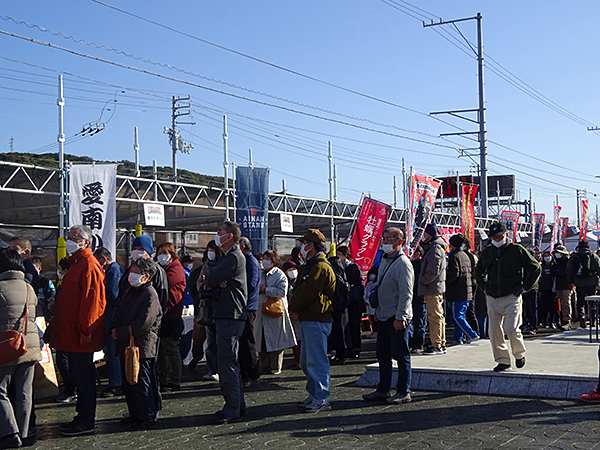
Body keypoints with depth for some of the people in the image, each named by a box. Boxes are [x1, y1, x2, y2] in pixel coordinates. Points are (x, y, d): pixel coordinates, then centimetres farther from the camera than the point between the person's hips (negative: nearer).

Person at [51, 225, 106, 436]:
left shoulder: (89, 265, -15)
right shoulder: (76, 264, 18)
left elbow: (92, 300, -21)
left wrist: (85, 331, -23)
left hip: (81, 335, -10)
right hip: (71, 333, 10)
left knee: (83, 377, -4)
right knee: (78, 376, 16)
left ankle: (86, 423, 3)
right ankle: (82, 417, 25)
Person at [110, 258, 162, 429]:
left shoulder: (150, 295, -13)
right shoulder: (129, 292, 15)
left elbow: (143, 324, -21)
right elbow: (119, 315, 18)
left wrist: (120, 333, -15)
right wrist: (114, 330, -3)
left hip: (142, 347, -9)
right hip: (126, 346, 9)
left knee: (141, 383, -2)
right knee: (128, 382, 15)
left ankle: (148, 417, 10)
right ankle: (135, 415, 27)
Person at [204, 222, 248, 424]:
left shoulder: (234, 257, -13)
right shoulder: (229, 256, 20)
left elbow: (211, 279, -18)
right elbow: (211, 281, 16)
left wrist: (210, 279, 5)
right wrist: (217, 281, -7)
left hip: (230, 316, -11)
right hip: (227, 315, 11)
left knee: (227, 361, -8)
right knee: (228, 361, 14)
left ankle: (232, 409, -4)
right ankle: (238, 405, 22)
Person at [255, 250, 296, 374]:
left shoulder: (280, 275, -5)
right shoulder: (261, 274, 16)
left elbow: (282, 292, -17)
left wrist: (265, 290, -13)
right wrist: (257, 289, 1)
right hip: (262, 311, 6)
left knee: (275, 340, -2)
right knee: (262, 340, 5)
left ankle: (276, 366, 7)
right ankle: (264, 366, 14)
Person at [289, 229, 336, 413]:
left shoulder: (321, 267, -15)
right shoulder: (310, 266, 19)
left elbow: (307, 292, -19)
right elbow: (298, 289, 17)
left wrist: (295, 308, -6)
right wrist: (294, 308, 2)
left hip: (317, 320, -11)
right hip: (307, 319, 11)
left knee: (316, 361, -8)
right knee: (306, 360, 16)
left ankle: (322, 400, -3)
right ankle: (314, 395, 25)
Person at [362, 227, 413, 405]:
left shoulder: (403, 263, -14)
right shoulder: (384, 260, 14)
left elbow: (406, 293, -18)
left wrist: (400, 317, -20)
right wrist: (377, 310, 19)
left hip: (397, 318, -9)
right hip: (383, 316, 9)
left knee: (401, 355, 0)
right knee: (383, 354, 14)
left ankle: (404, 392, 8)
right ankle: (383, 390, 23)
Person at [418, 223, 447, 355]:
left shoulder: (435, 248, -14)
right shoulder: (432, 247, 18)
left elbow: (433, 271, -20)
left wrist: (423, 281, -12)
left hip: (433, 288, -11)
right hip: (435, 288, 11)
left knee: (435, 316, -9)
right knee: (438, 316, 13)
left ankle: (436, 346, -7)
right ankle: (441, 344, 19)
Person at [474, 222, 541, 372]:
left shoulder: (517, 250, -3)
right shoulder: (487, 252, 11)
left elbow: (536, 268, 3)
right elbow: (478, 272, 29)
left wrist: (524, 287, 0)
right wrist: (485, 287, 16)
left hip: (512, 298, -5)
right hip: (493, 299, 5)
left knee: (511, 329, -13)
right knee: (494, 331, 2)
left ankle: (519, 354, 13)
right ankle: (502, 360, 14)